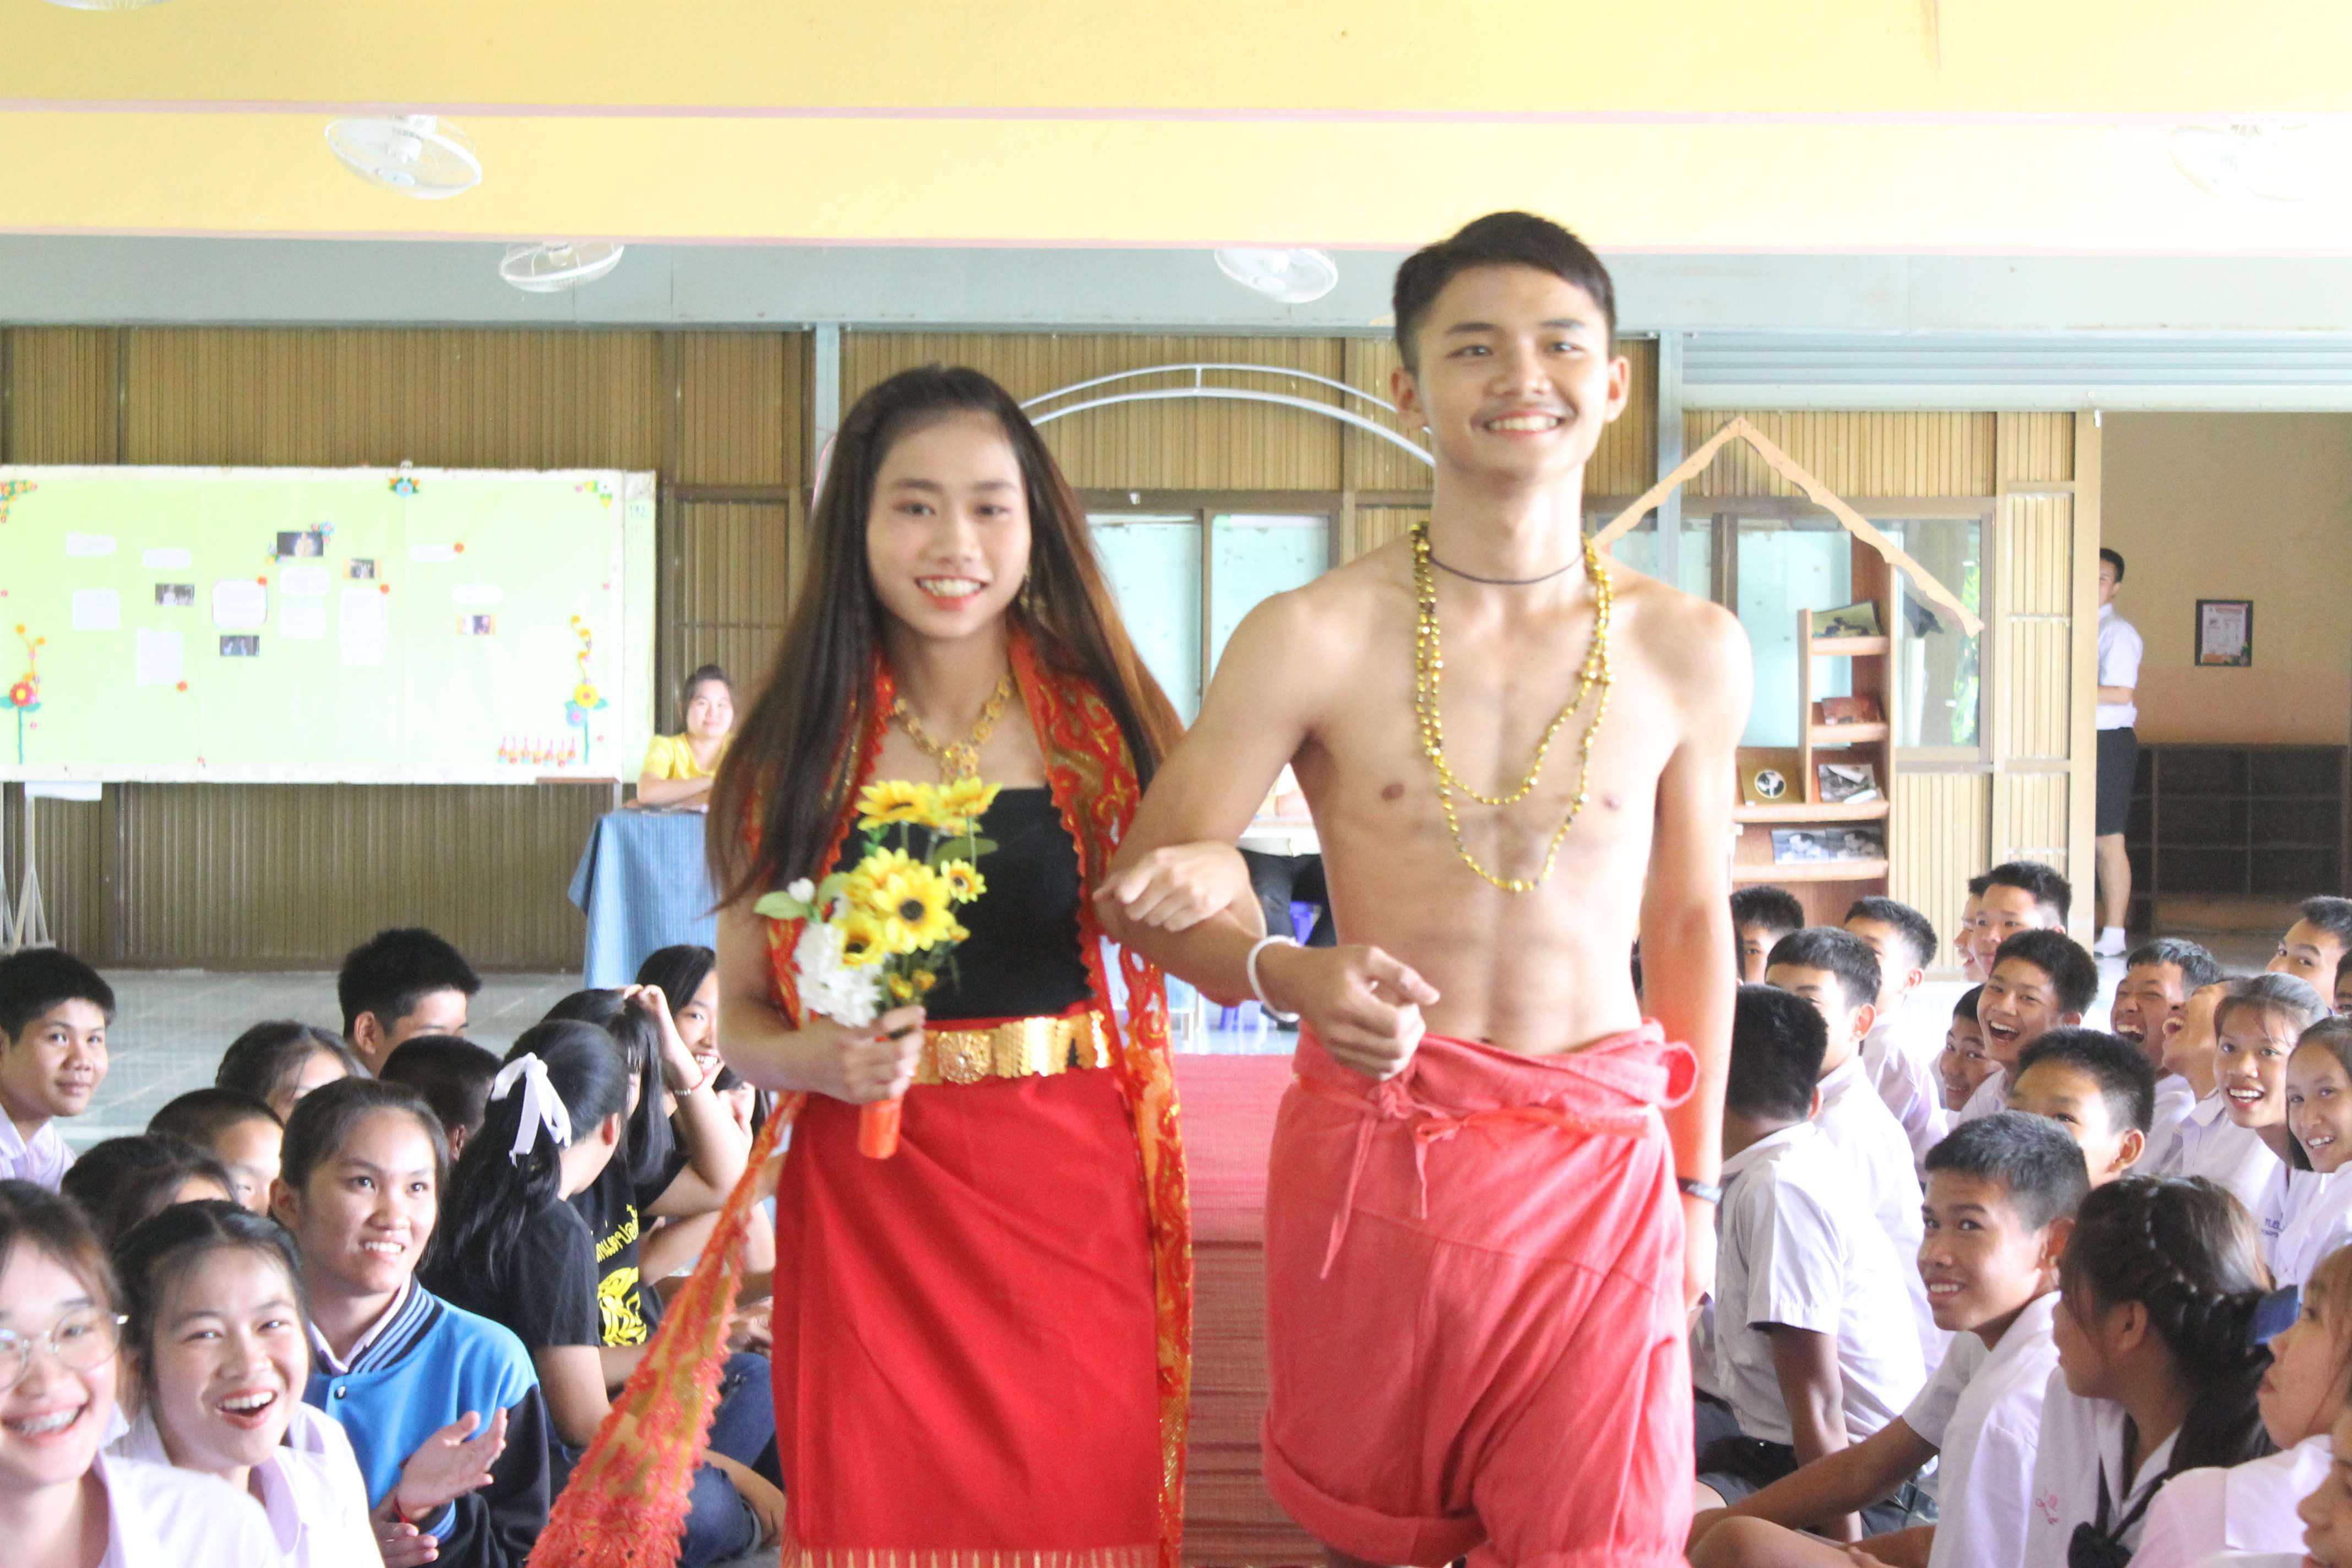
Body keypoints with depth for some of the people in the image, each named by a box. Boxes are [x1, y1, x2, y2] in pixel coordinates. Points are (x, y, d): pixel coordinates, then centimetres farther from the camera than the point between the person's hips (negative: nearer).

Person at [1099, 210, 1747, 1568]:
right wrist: (1290, 976, -23)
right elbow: (1150, 883, -2)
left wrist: (1698, 1186, 15)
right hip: (1370, 1149, -1)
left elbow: (1692, 920, 12)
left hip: (1599, 1164, 1)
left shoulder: (1690, 652, 2)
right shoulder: (1314, 638, -6)